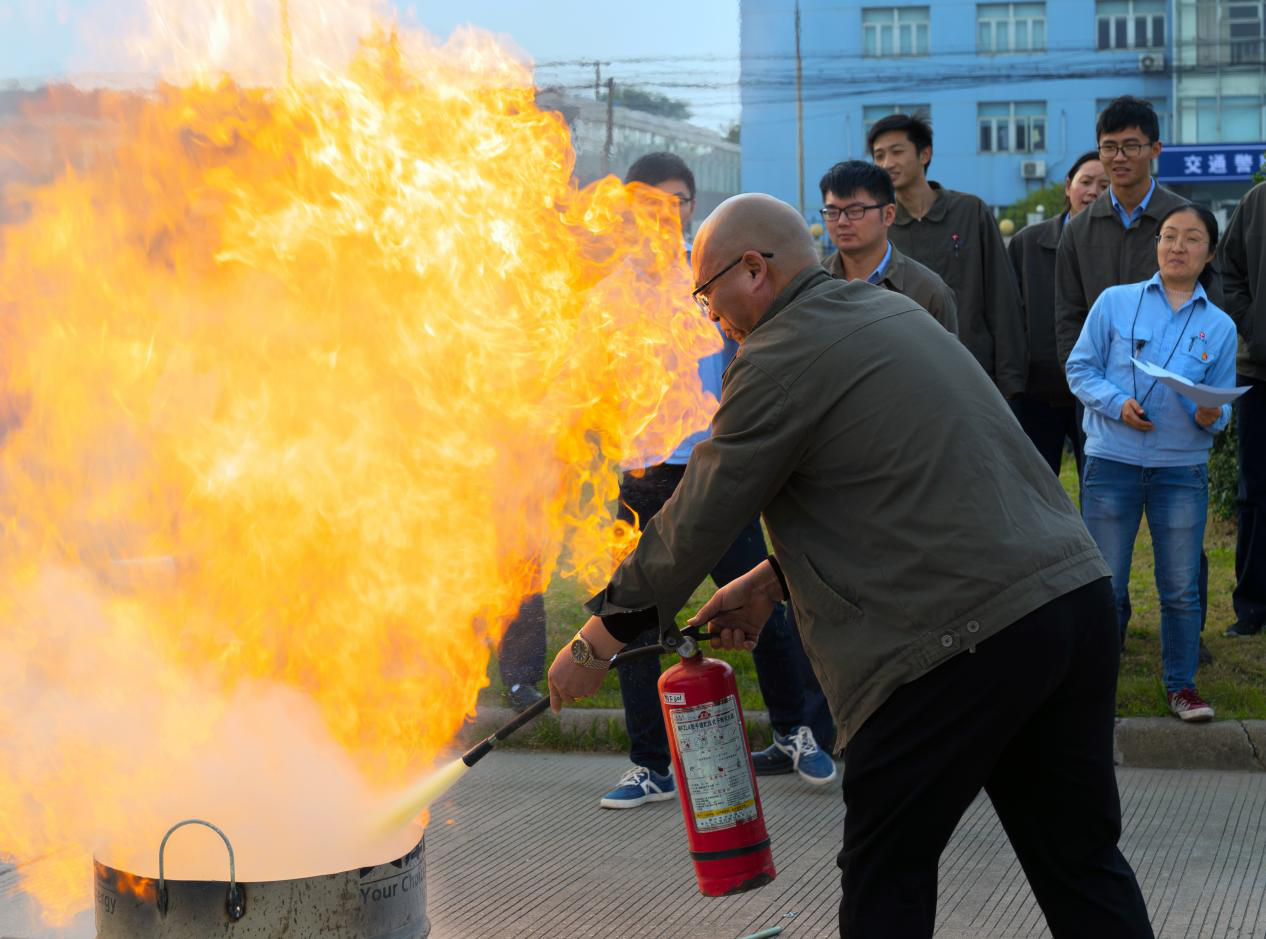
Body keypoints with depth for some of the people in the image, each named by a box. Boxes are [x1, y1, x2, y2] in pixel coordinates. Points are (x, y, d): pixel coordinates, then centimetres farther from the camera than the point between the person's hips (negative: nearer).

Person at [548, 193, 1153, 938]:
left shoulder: (781, 359, -8)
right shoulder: (891, 311, 20)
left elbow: (695, 523, -4)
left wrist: (596, 641, 7)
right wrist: (772, 581, 22)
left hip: (964, 638, -8)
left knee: (888, 875, 6)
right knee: (1080, 856, 14)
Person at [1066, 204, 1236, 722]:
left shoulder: (1219, 326, 6)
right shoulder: (1115, 302, 2)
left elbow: (1221, 408, 8)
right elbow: (1080, 368, 2)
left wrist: (1210, 416, -15)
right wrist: (1116, 403, -15)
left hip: (1182, 468, 1)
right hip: (1113, 460, -1)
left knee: (1181, 588, 6)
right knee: (1105, 585, 4)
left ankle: (1181, 684, 21)